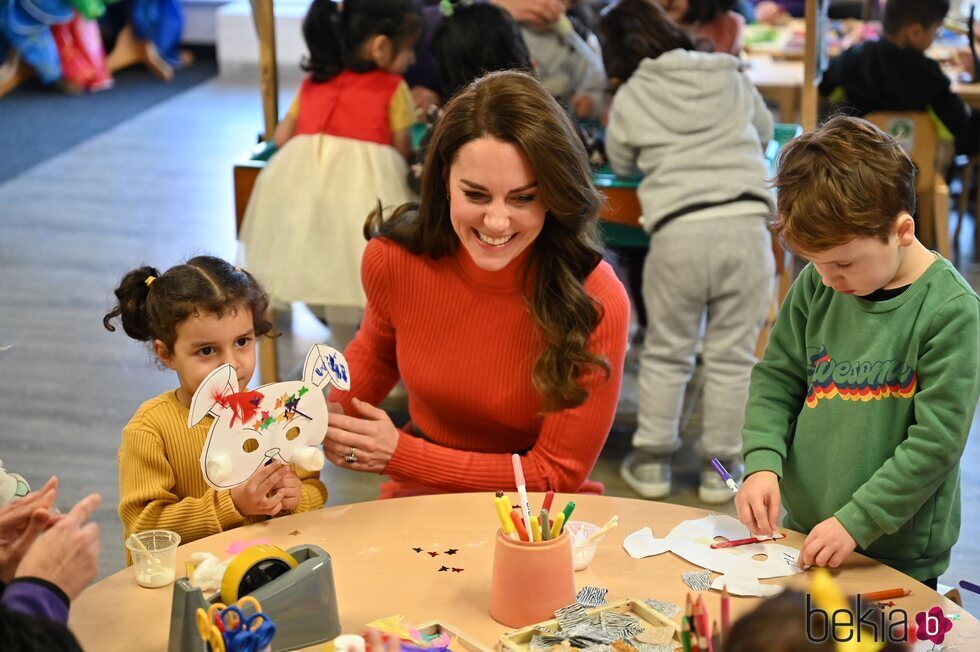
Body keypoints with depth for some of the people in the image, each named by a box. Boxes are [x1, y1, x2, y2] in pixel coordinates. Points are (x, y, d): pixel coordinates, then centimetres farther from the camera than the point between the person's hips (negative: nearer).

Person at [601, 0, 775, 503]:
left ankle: (652, 460, 20)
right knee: (732, 356, 10)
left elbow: (620, 163, 23)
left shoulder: (630, 98, 8)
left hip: (679, 231, -1)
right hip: (747, 222, 2)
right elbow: (765, 131, 31)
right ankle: (720, 466, 17)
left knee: (665, 353, 14)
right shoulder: (730, 76, 15)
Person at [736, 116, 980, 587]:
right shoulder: (815, 287, -2)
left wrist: (856, 522, -18)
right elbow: (776, 379, 7)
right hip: (801, 532, 5)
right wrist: (762, 463, -9)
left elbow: (936, 441, -16)